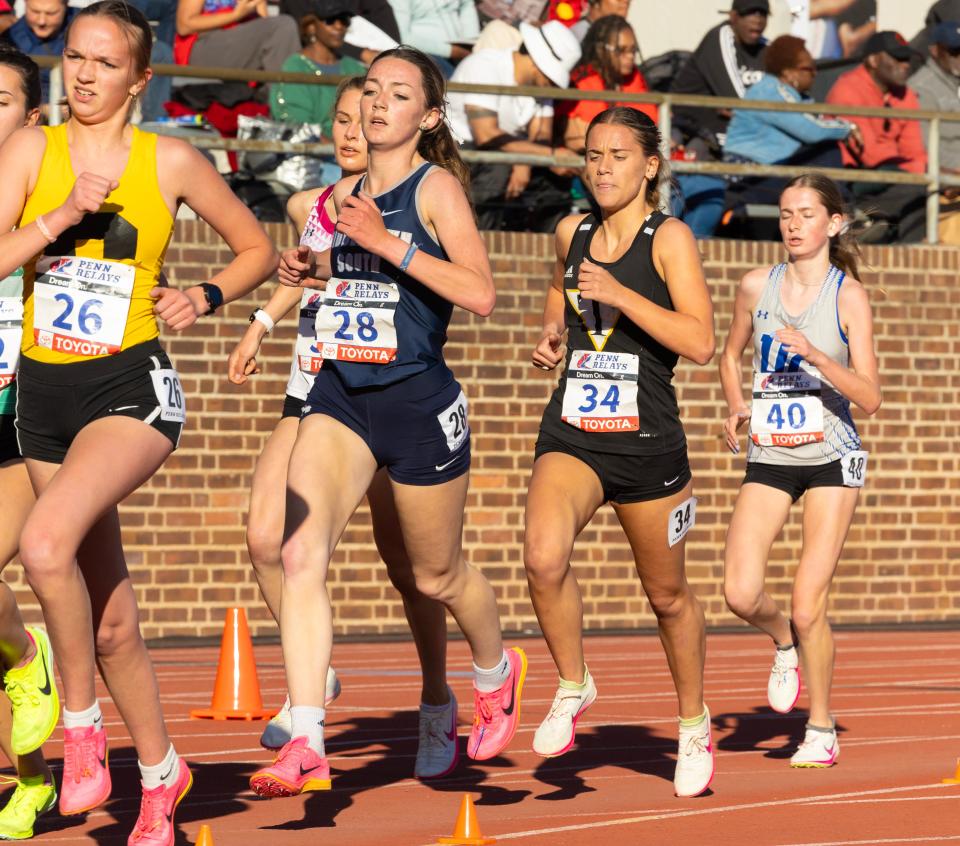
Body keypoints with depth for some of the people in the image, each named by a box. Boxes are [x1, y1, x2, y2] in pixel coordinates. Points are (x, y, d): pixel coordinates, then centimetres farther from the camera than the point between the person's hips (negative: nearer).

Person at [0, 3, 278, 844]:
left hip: (132, 387, -3)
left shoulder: (172, 162, -2)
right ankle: (160, 772, 27)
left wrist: (204, 297, -6)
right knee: (109, 618, 10)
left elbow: (259, 249, 9)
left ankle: (81, 721, -10)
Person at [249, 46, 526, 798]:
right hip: (340, 397, 5)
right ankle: (306, 748, -21)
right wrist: (312, 270, 6)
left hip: (419, 402, -5)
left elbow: (480, 293, -21)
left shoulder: (436, 187, -8)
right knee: (300, 554, -17)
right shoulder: (344, 194, 10)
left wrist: (388, 244, -25)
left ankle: (496, 673, 47)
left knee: (438, 576, 14)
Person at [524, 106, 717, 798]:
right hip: (572, 434, 3)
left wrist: (619, 294, -23)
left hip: (648, 439, -3)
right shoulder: (572, 234, 8)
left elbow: (700, 343, -17)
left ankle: (694, 722, 34)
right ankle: (574, 685, -1)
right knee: (544, 557, -25)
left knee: (668, 595, 11)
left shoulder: (669, 237, -7)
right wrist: (552, 333, 11)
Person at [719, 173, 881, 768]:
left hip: (832, 458, -3)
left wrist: (814, 353, -27)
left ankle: (822, 730, 12)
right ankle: (785, 645, 24)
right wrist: (737, 407, 3)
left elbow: (870, 398, -13)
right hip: (769, 458, 3)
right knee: (741, 594, -11)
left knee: (809, 607, -8)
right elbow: (732, 355, 21)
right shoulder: (757, 287, 2)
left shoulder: (848, 295, -8)